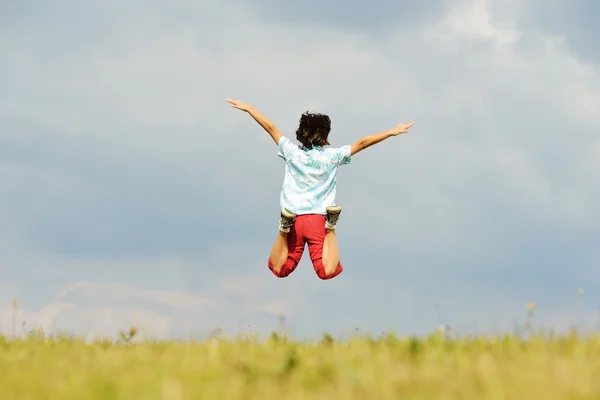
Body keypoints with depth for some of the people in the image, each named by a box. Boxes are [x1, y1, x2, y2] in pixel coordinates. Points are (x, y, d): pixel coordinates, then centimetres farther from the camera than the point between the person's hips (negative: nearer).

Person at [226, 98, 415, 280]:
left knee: (279, 270, 5)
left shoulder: (292, 151, 2)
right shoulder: (332, 155, -1)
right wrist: (392, 132, 5)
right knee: (327, 272, -7)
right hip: (319, 220, -2)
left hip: (293, 219, 2)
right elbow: (361, 143, 0)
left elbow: (270, 128, 10)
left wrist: (247, 108, 20)